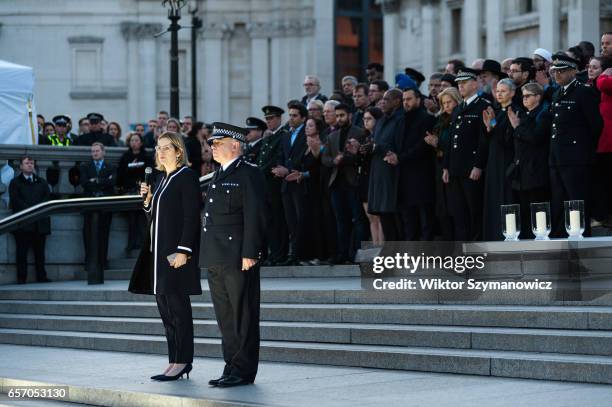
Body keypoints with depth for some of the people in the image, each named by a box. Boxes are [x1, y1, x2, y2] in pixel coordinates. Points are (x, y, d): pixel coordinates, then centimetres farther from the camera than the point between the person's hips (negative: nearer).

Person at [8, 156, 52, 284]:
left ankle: (41, 277, 3)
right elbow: (15, 200, -3)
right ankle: (21, 277, -5)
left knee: (40, 251, 2)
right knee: (22, 251, -5)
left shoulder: (41, 182, 21)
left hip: (40, 222, 3)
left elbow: (47, 197, 9)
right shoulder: (15, 182, 10)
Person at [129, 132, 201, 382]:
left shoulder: (187, 177, -8)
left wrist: (183, 250, -21)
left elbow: (191, 216, -14)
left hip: (176, 250, -9)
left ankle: (183, 361, -2)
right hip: (158, 249, 9)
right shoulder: (159, 179, 17)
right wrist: (147, 198, 2)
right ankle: (174, 361, 15)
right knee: (164, 305, 9)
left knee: (177, 304, -7)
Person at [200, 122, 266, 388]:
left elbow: (255, 216, -14)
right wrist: (208, 255, 18)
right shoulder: (218, 176, 19)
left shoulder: (249, 174, -8)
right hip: (216, 259, 9)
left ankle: (244, 371, 1)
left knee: (243, 316, -3)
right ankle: (232, 367, 19)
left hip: (238, 259, -9)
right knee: (225, 317, 12)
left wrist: (249, 253, -19)